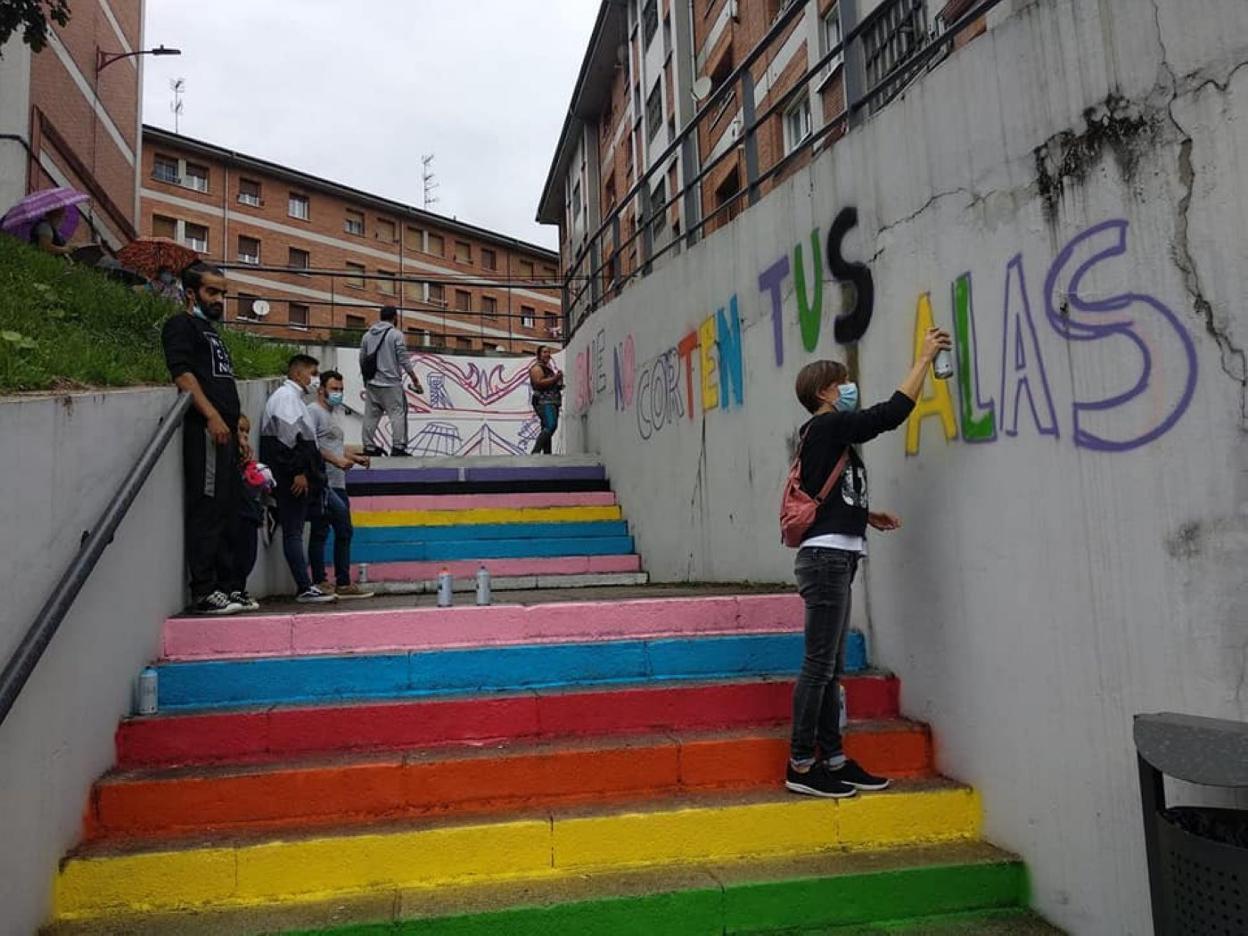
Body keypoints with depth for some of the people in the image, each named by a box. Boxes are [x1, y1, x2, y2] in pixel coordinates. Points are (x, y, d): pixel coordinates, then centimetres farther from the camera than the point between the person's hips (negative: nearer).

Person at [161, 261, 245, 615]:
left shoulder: (211, 331, 27)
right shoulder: (181, 325, 1)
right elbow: (182, 373, -13)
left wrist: (238, 428, 20)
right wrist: (212, 417, -22)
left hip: (224, 432, 9)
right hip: (204, 431, -9)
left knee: (225, 511, 10)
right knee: (206, 510, -10)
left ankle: (224, 585, 17)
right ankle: (204, 592, -7)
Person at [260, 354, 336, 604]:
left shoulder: (295, 398, 24)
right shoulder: (285, 396, -7)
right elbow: (287, 437, -18)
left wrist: (312, 474, 20)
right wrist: (299, 472, -20)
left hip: (301, 479, 10)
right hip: (292, 479, -10)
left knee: (295, 531, 9)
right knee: (293, 531, -8)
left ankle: (304, 586, 12)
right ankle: (304, 588, -8)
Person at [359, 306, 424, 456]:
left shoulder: (367, 335, 11)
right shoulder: (396, 334, -6)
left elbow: (362, 359, 14)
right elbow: (404, 360, -10)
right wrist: (415, 380, -4)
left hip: (371, 383, 6)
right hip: (390, 384, -6)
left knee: (371, 416, 7)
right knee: (398, 414, -3)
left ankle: (369, 447, 9)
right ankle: (398, 447, -9)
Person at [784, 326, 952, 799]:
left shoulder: (825, 434, 20)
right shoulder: (829, 426, -8)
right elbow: (893, 412, -15)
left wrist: (866, 515, 16)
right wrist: (924, 358, -6)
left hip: (834, 558, 10)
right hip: (826, 557, -10)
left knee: (831, 667, 12)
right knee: (819, 665, -7)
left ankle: (832, 759, 18)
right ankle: (801, 765, 0)